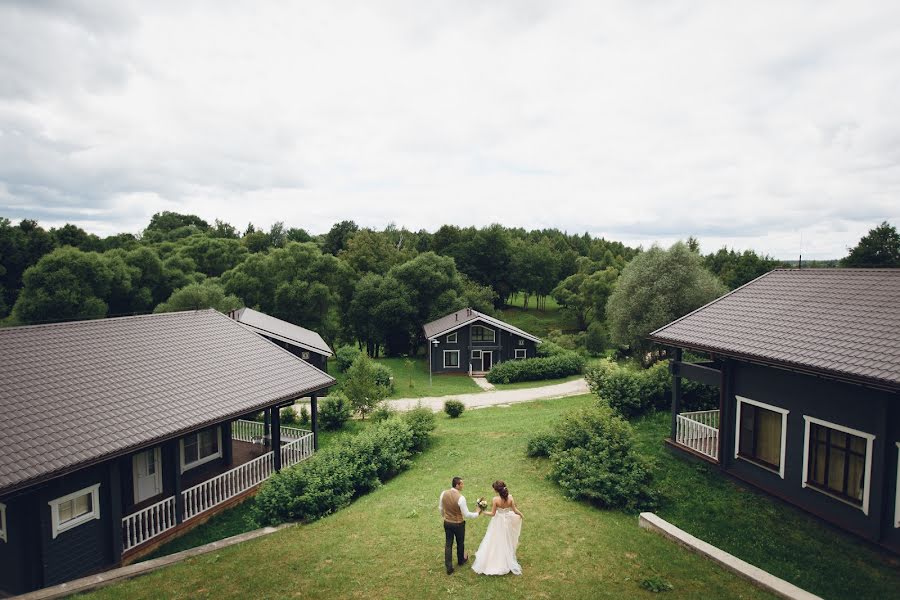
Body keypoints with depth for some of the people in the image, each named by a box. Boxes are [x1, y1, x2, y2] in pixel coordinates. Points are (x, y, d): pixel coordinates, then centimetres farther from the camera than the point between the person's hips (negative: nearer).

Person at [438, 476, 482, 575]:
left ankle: (449, 568, 20)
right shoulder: (460, 498, -29)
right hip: (458, 524, -4)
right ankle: (461, 561, 46)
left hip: (447, 523, 4)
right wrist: (477, 513, -6)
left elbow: (440, 508, 4)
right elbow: (466, 514, -22)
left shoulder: (444, 493, -12)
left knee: (448, 544, 16)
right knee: (460, 543, 23)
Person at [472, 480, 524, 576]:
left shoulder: (495, 499, -26)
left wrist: (484, 512, -1)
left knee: (495, 542, 13)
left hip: (498, 522, -3)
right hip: (507, 521, 3)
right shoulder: (510, 497, -16)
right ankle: (507, 563, 38)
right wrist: (521, 514, 13)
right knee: (506, 542, 22)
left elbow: (493, 513, -18)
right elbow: (515, 510, -7)